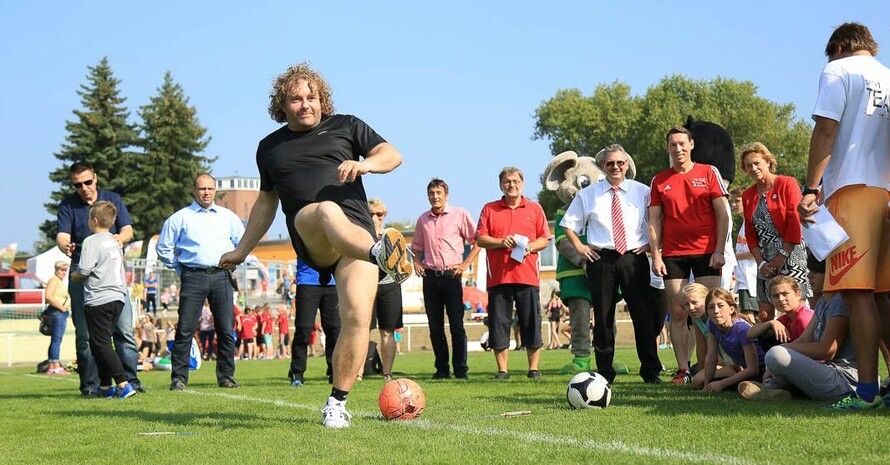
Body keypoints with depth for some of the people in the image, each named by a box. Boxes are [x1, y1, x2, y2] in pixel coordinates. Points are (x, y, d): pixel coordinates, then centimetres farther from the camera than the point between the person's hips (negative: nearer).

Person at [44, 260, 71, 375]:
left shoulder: (60, 282, 23)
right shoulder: (54, 279, -7)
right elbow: (48, 296, -18)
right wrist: (61, 306, -17)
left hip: (62, 313, 10)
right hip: (57, 312, -10)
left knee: (56, 340, 9)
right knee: (56, 339, -13)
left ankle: (51, 367, 10)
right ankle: (55, 367, -16)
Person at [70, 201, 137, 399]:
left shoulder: (91, 242, -10)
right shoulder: (115, 242, 15)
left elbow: (83, 271, -15)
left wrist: (74, 275, 5)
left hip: (98, 300, -8)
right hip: (118, 297, 8)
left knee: (101, 344, -6)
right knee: (101, 343, 16)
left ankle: (123, 384, -15)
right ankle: (106, 386, 15)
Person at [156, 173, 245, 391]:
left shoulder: (228, 217, 14)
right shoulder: (180, 218, 5)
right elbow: (163, 247, 10)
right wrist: (179, 268, 7)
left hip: (221, 277, 3)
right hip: (193, 277, -2)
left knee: (226, 330, 1)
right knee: (185, 330, -6)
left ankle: (226, 376, 10)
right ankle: (179, 378, -2)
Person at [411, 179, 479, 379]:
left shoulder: (460, 214, 0)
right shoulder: (423, 220, 13)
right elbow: (416, 246, 27)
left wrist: (465, 264, -6)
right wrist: (416, 262, 9)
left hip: (451, 276, -4)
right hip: (430, 277, 4)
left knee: (457, 325, -6)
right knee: (435, 327, 4)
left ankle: (460, 369, -1)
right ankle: (442, 369, 10)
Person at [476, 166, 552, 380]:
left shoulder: (535, 208, 12)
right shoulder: (489, 209, 11)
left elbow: (545, 239, 10)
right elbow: (480, 238, 5)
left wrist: (531, 246, -9)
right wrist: (500, 242, -11)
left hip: (528, 276, 0)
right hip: (498, 276, 0)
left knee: (532, 324, 1)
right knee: (499, 325, 0)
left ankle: (533, 368, 9)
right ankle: (502, 370, 8)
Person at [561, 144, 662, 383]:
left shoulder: (642, 191, 7)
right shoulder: (588, 194, 9)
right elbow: (569, 224, 17)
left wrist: (651, 244, 1)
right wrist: (579, 247, 5)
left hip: (634, 257, -1)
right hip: (600, 258, 1)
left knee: (644, 315, -2)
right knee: (603, 317, 2)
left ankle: (651, 371, 7)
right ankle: (604, 373, 10)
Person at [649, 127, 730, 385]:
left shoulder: (709, 173, 5)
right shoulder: (660, 180, 10)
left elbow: (722, 214, 2)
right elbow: (654, 220, 9)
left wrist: (719, 250, -6)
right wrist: (655, 256, 0)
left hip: (706, 252, -2)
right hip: (673, 254, 2)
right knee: (678, 313, 0)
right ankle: (683, 370, 3)